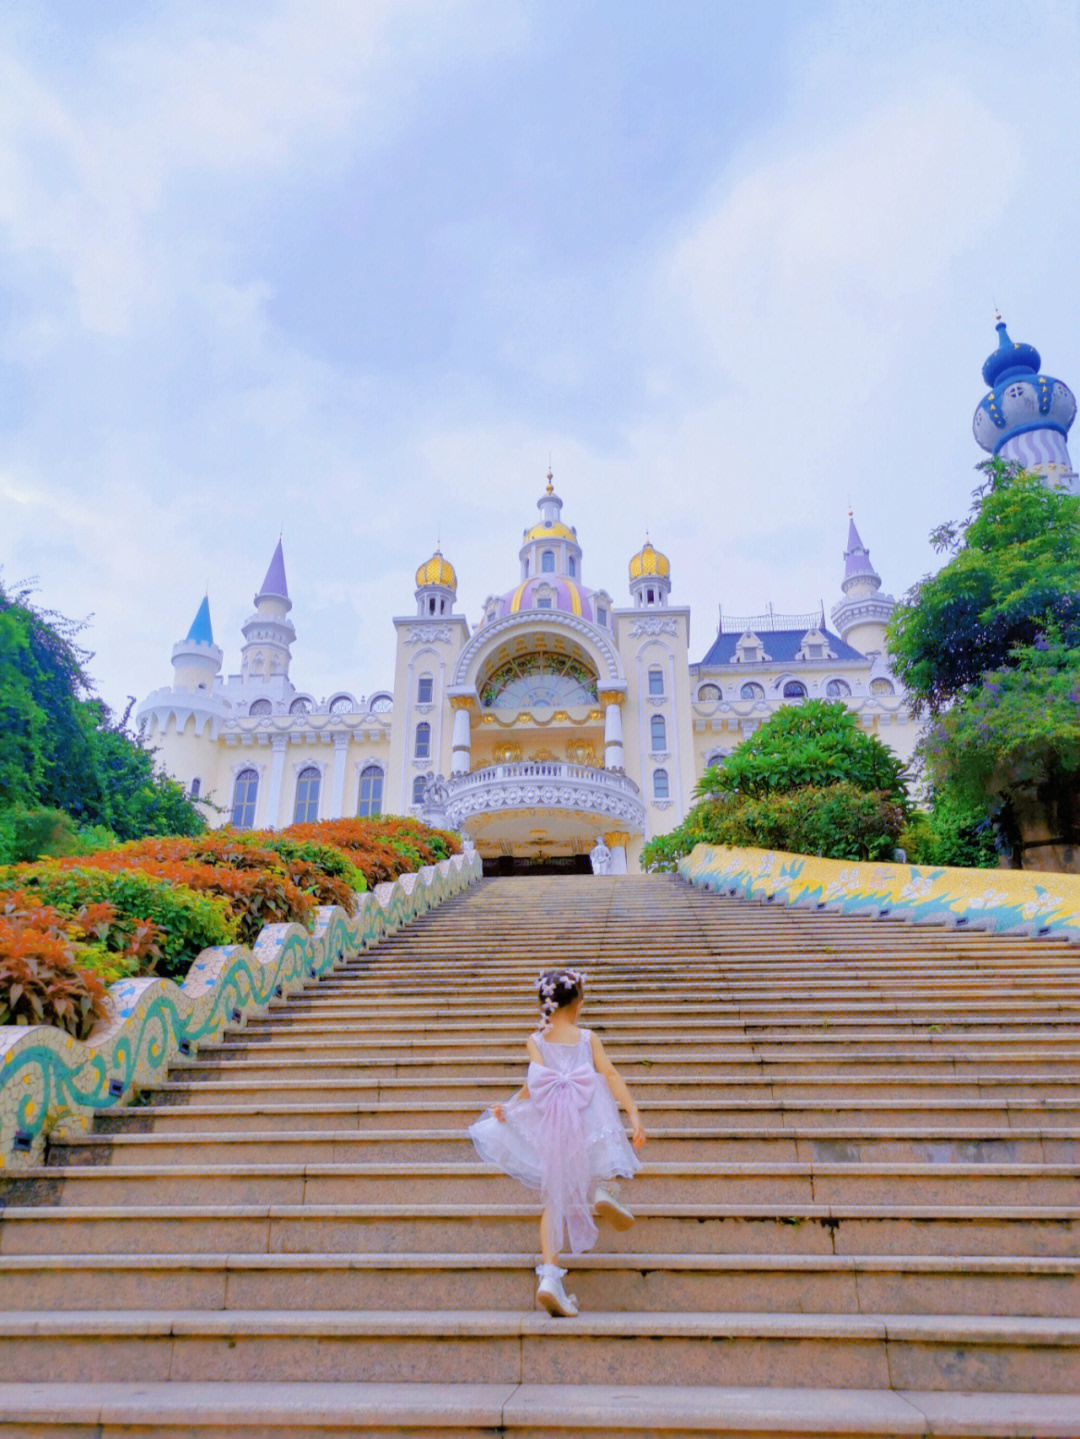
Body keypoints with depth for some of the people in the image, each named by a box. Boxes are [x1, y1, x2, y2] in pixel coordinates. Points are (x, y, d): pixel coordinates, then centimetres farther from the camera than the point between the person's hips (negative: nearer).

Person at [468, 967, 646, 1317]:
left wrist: (509, 1108, -1)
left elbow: (536, 1078, -9)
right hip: (588, 1120, -1)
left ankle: (550, 1274, -5)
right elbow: (610, 1073, -5)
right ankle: (602, 1192, -7)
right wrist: (634, 1114, -9)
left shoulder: (535, 1041, 5)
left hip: (549, 1126, 1)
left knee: (555, 1197, 12)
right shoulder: (588, 1038, 4)